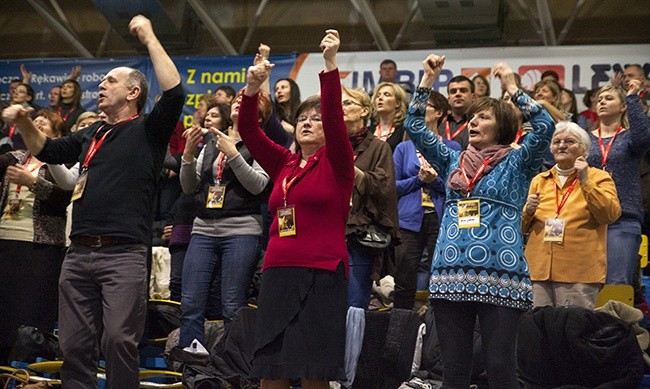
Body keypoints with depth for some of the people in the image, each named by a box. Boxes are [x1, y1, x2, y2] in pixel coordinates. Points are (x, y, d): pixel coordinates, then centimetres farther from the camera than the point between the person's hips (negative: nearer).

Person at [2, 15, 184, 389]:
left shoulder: (147, 130, 3)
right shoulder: (90, 135, 23)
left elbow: (174, 92, -12)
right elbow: (48, 150, 34)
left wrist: (149, 38, -6)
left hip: (124, 255, -6)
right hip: (79, 253, 6)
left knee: (119, 340, -10)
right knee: (75, 344, 7)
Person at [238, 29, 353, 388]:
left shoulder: (336, 163, 2)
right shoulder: (283, 164, 15)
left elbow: (335, 118, -13)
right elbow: (248, 131, 6)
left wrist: (330, 64, -21)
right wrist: (252, 87, -9)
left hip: (322, 276, -5)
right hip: (277, 274, 5)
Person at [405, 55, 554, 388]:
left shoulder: (517, 162, 7)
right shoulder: (452, 160, 19)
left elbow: (545, 126, -9)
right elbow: (414, 126, 15)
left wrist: (512, 87, -6)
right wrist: (428, 80, 8)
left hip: (500, 276, -4)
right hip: (451, 274, 4)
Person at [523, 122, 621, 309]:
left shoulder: (599, 178, 7)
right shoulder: (539, 181, 18)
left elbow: (611, 214, -10)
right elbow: (523, 228, 20)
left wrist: (585, 181, -11)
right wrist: (528, 212, -1)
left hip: (579, 273, -4)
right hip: (540, 270, 4)